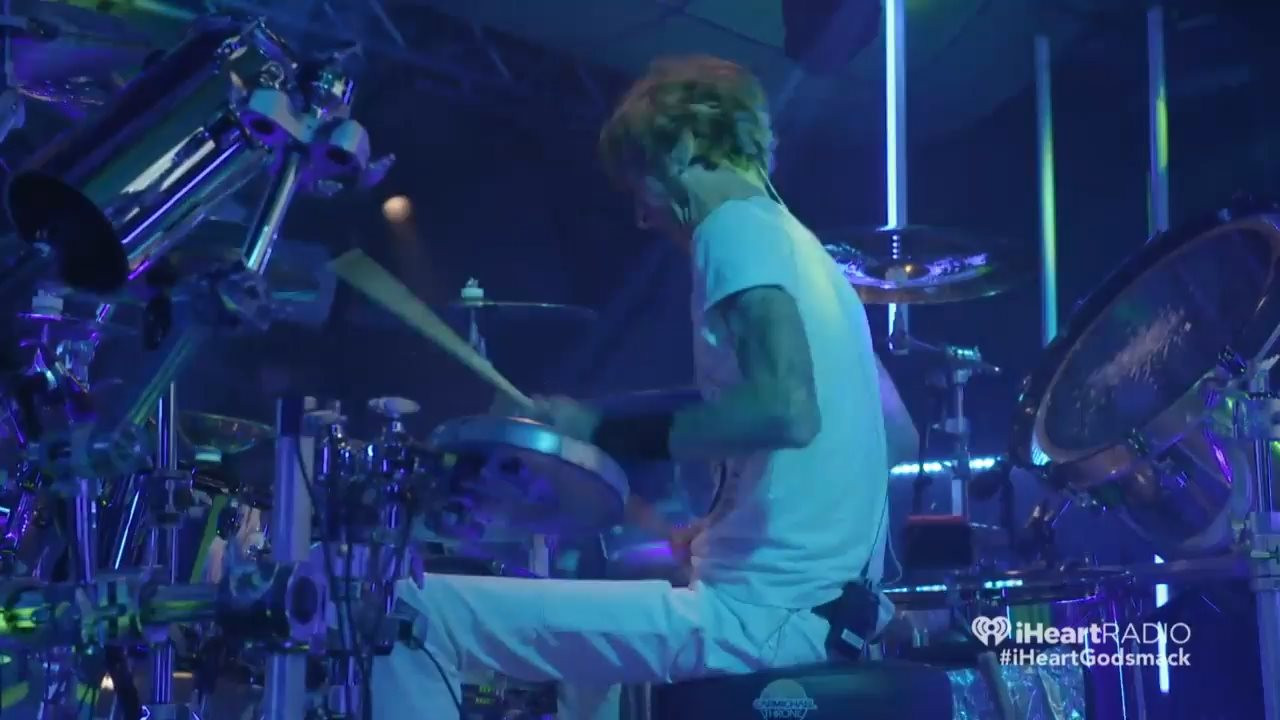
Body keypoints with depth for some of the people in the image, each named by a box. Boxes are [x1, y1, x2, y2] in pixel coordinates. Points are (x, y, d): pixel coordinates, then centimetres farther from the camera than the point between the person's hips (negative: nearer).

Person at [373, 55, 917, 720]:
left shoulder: (737, 226, -8)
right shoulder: (804, 247, 19)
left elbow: (787, 410, -25)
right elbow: (899, 434, 23)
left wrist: (606, 431, -17)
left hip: (759, 611, -10)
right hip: (824, 607, 10)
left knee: (413, 612, -11)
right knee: (592, 650, 37)